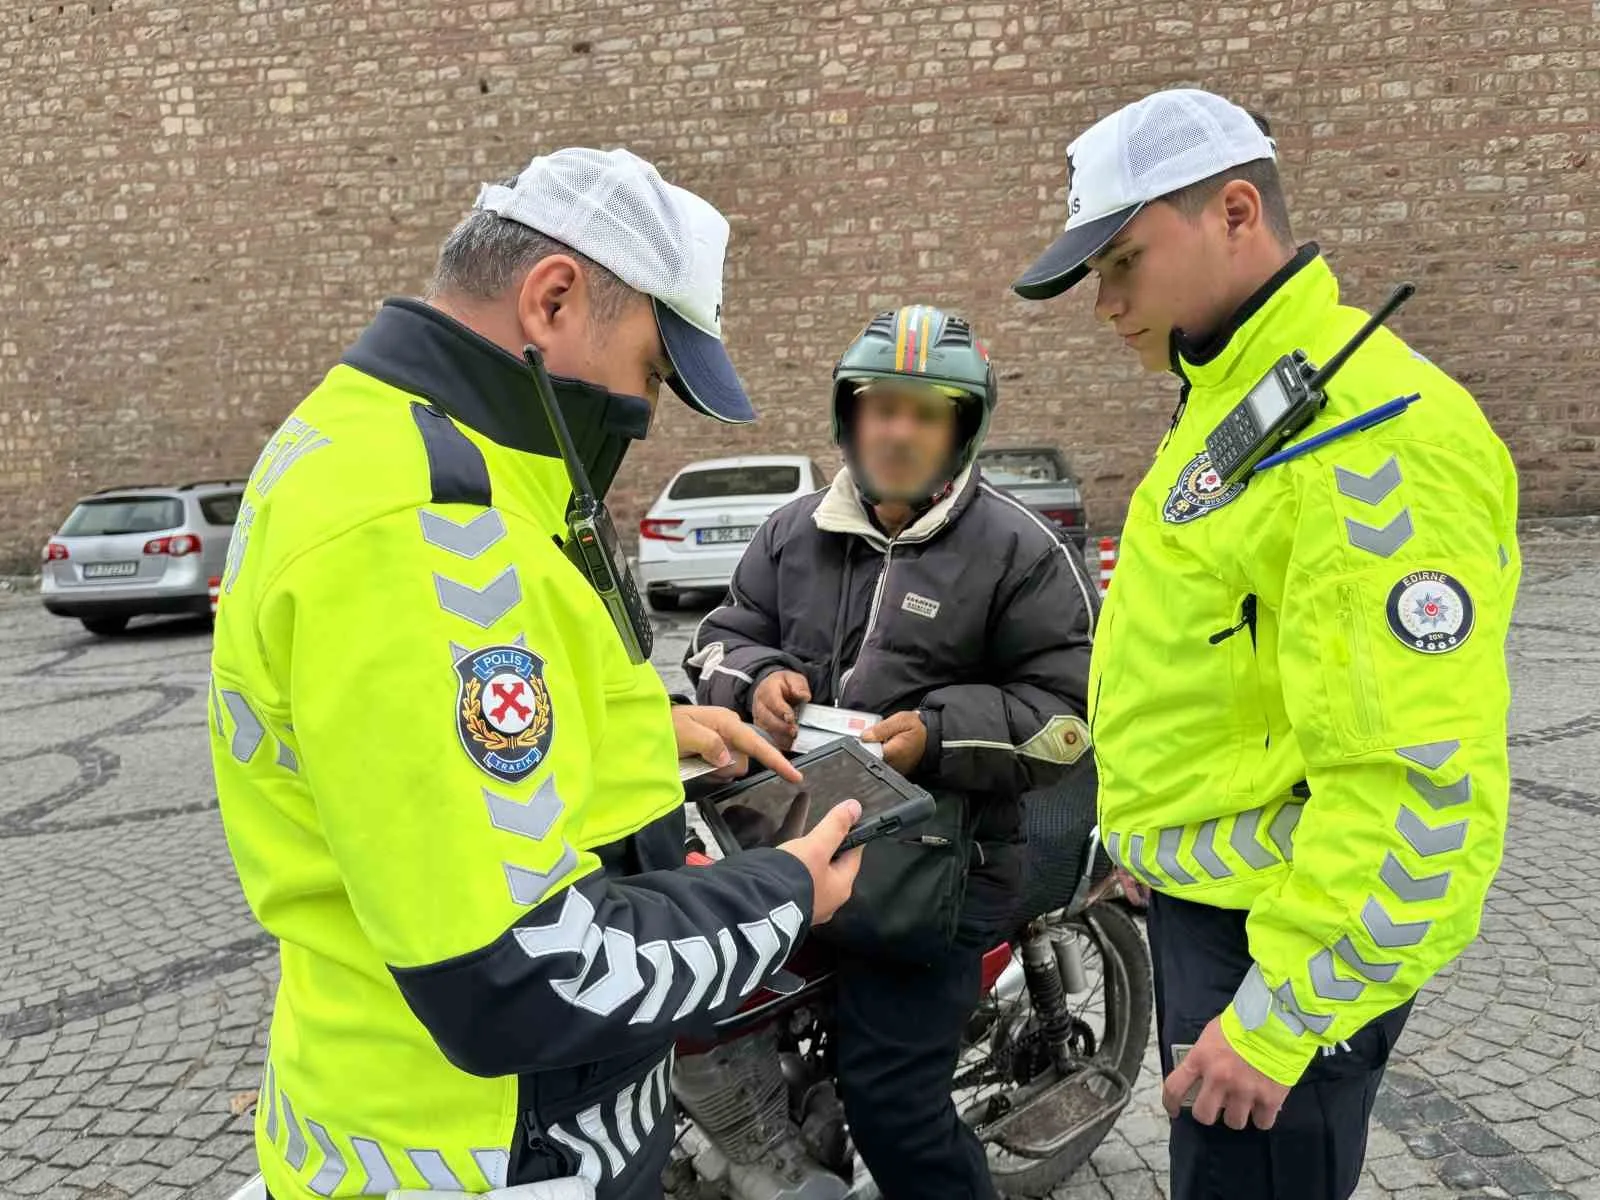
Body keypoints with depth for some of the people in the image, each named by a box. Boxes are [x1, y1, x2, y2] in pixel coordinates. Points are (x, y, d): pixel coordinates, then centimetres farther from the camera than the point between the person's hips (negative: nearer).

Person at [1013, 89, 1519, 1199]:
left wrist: (1280, 1019, -22)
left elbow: (1418, 778, -27)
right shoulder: (1236, 399, 9)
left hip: (1287, 937, -9)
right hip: (1206, 898, 9)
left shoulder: (1371, 434, -23)